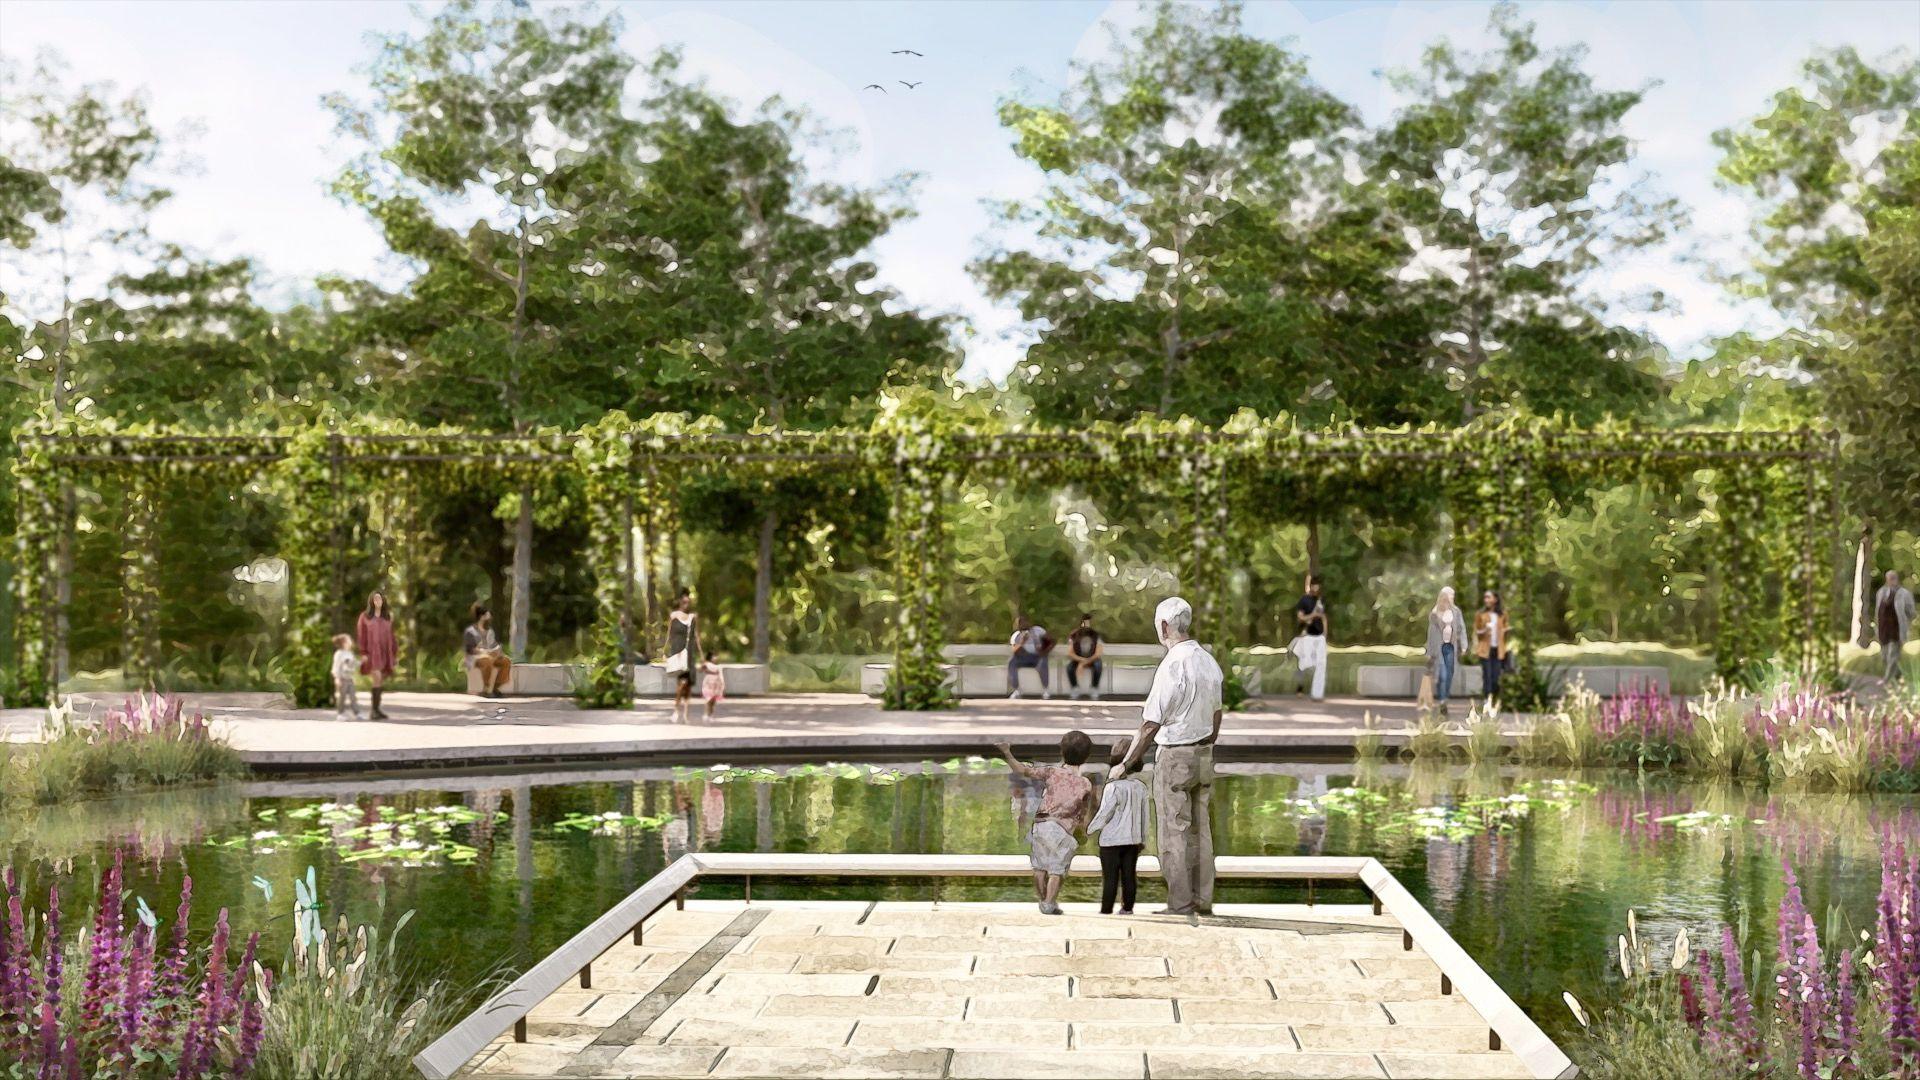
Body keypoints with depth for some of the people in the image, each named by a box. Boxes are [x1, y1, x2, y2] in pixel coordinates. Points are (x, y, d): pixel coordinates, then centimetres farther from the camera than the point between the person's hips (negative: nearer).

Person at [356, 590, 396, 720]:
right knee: (377, 678, -20)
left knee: (381, 682, 3)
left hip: (384, 654, 4)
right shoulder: (365, 616, 2)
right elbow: (360, 636, -2)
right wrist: (363, 653, -12)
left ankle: (376, 710, 11)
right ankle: (374, 710, -15)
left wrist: (394, 654, 9)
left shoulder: (388, 617, 12)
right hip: (371, 653, -4)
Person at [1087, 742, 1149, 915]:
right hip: (1133, 839, 5)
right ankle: (1127, 908, 14)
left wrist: (1090, 829, 3)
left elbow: (1104, 814, -14)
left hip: (1112, 840, -5)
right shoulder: (1141, 787, 1)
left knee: (1110, 877, 0)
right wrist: (1143, 839, 18)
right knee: (1129, 875, 10)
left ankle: (1106, 910, 4)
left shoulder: (1113, 787, -17)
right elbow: (1144, 815, 8)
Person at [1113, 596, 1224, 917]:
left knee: (1175, 833, -1)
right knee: (1200, 830, 11)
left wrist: (1125, 765, -9)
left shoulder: (1173, 665, -18)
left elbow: (1151, 725, -17)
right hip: (1204, 755, 7)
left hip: (1174, 756, -7)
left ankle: (1180, 903, 1)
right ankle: (1203, 900, 14)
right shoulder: (1209, 661, 6)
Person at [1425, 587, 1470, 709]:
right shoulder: (1435, 614, -5)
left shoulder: (1456, 612, 3)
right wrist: (1429, 652, -2)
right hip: (1439, 647, -3)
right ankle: (1440, 699, -2)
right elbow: (1431, 632, -2)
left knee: (1449, 675, 7)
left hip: (1451, 646, 3)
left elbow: (1461, 628, 4)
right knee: (1442, 675, -10)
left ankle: (1444, 697, 19)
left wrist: (1463, 645, -3)